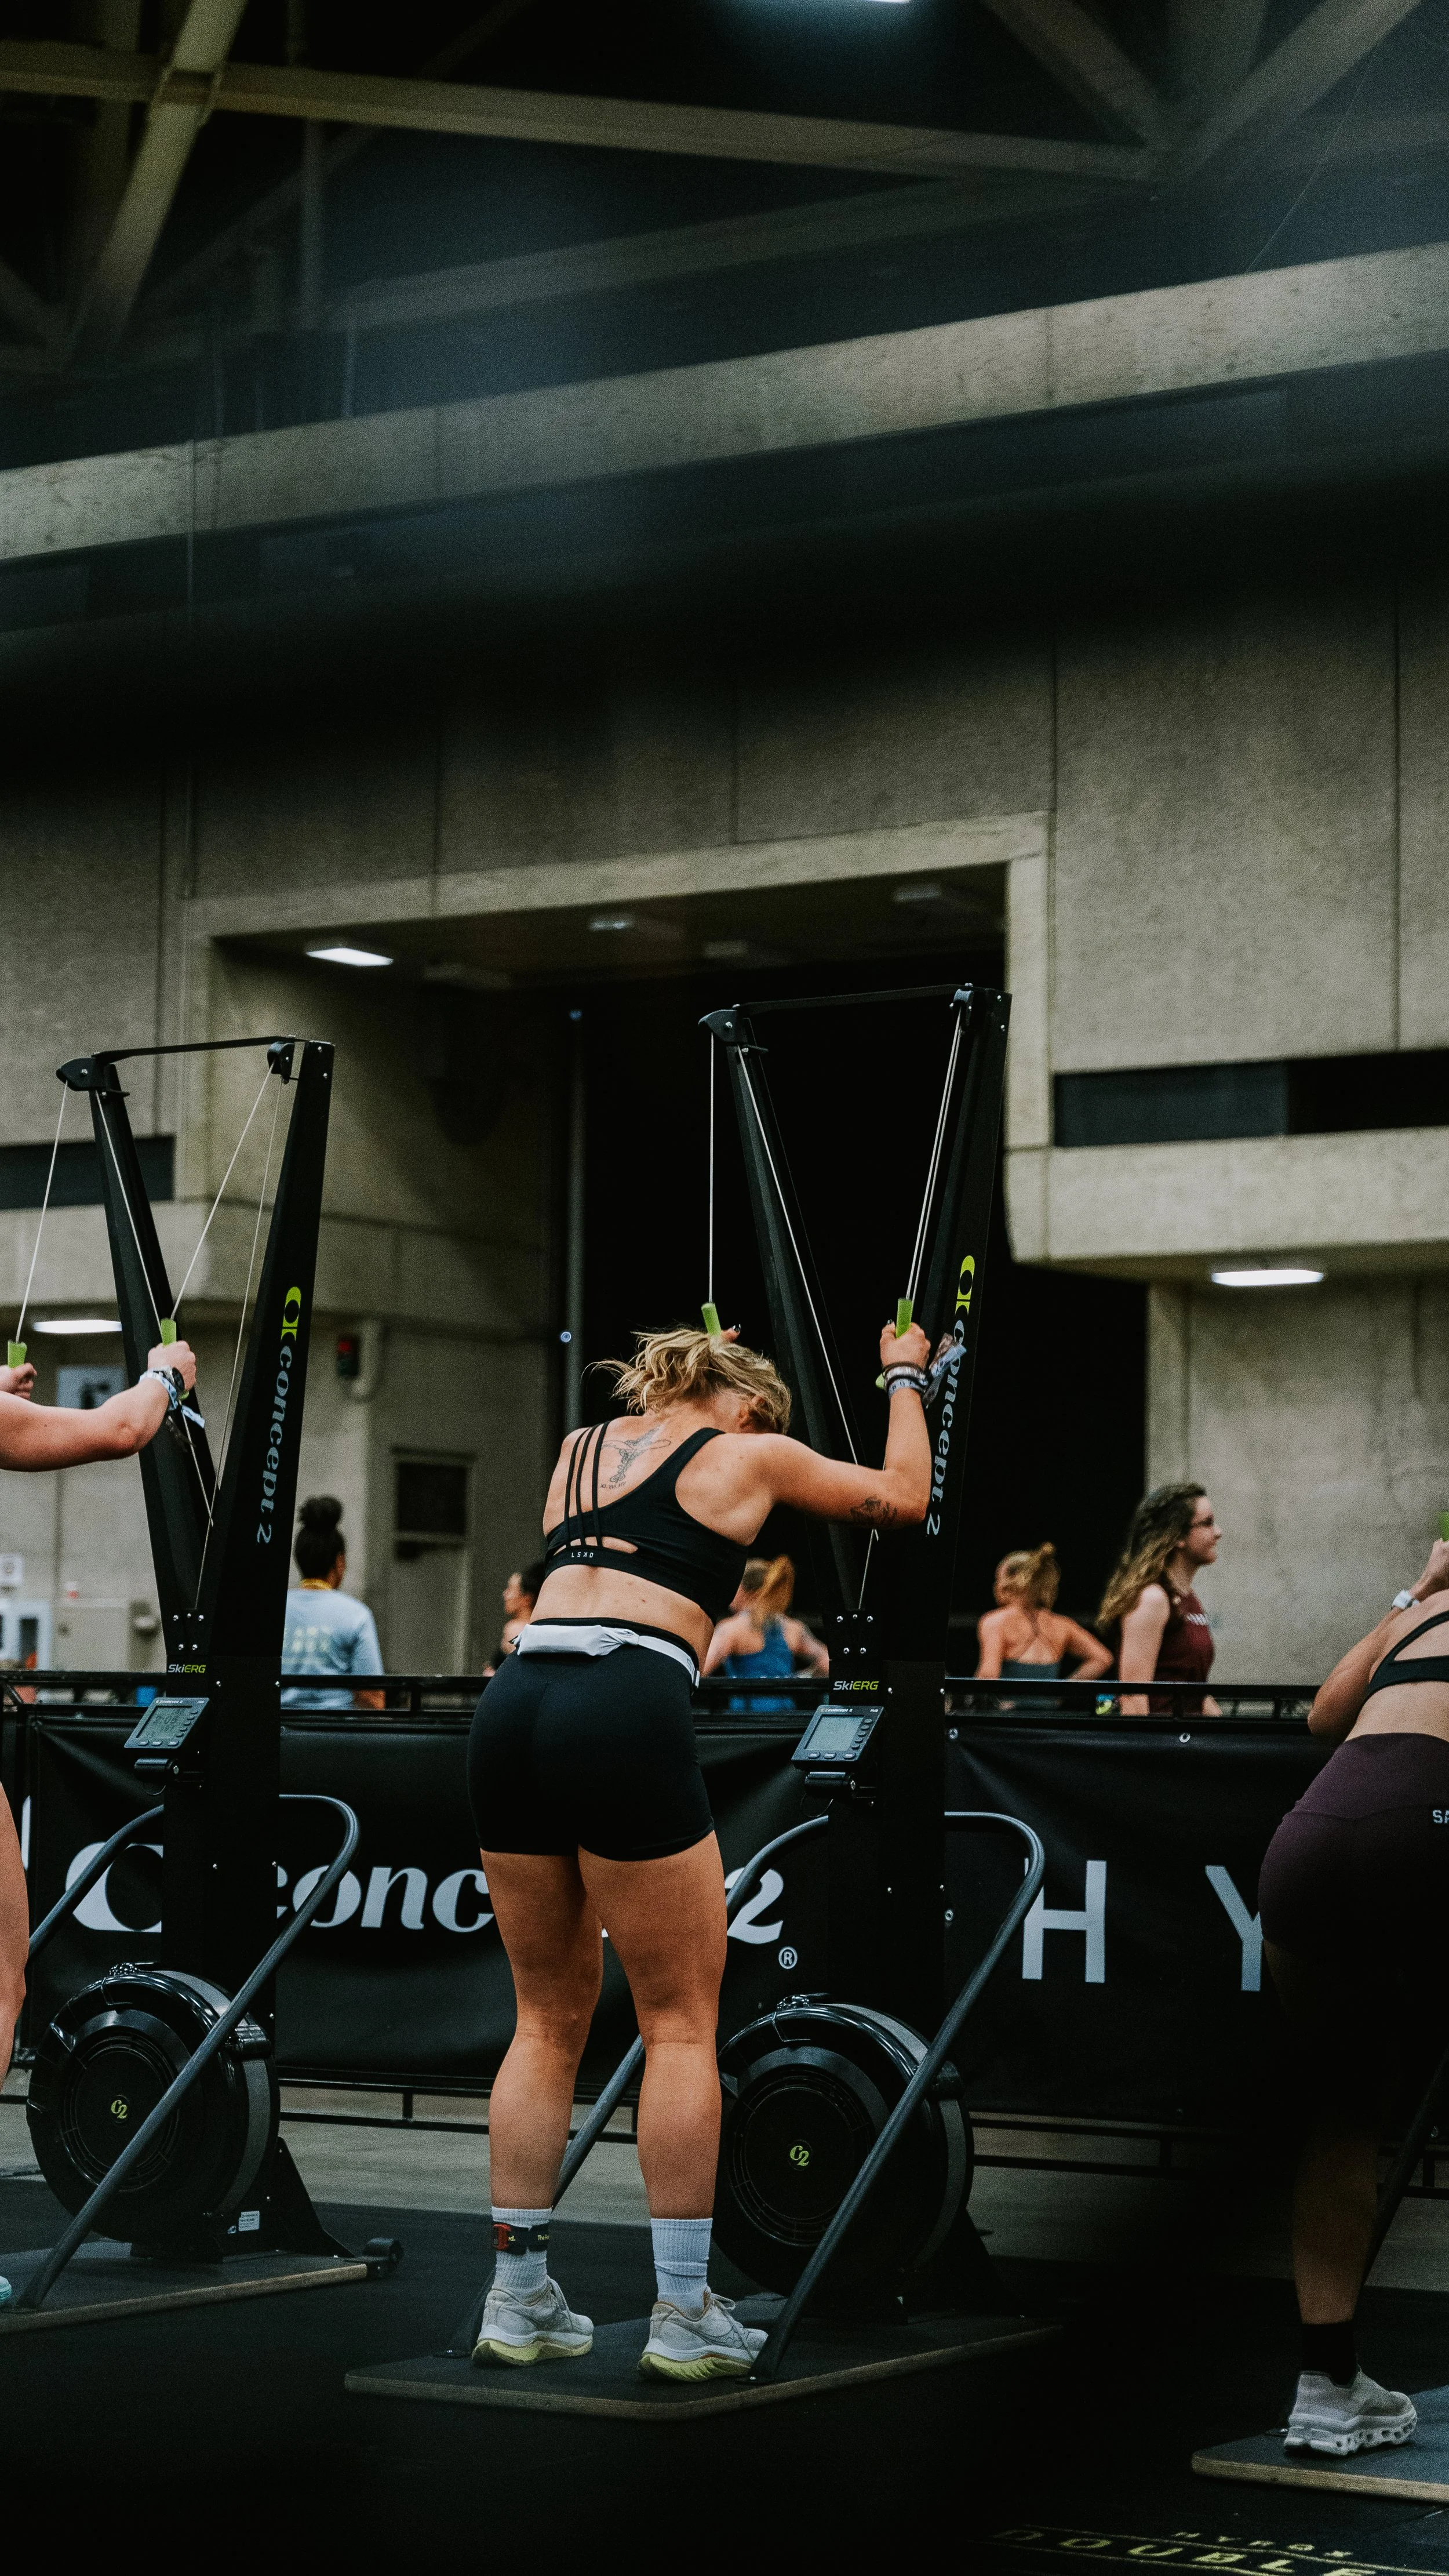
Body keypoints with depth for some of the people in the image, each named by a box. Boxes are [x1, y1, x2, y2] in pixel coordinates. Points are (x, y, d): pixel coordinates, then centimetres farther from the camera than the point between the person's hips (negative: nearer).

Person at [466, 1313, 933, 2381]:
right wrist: (906, 1378, 40)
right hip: (629, 1716, -6)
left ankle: (519, 2301, 17)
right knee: (681, 2024, 5)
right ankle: (685, 2317, 7)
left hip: (514, 1699, 6)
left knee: (549, 2021, 16)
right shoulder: (751, 1454, 12)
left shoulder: (581, 1446, 25)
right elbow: (905, 1496, 25)